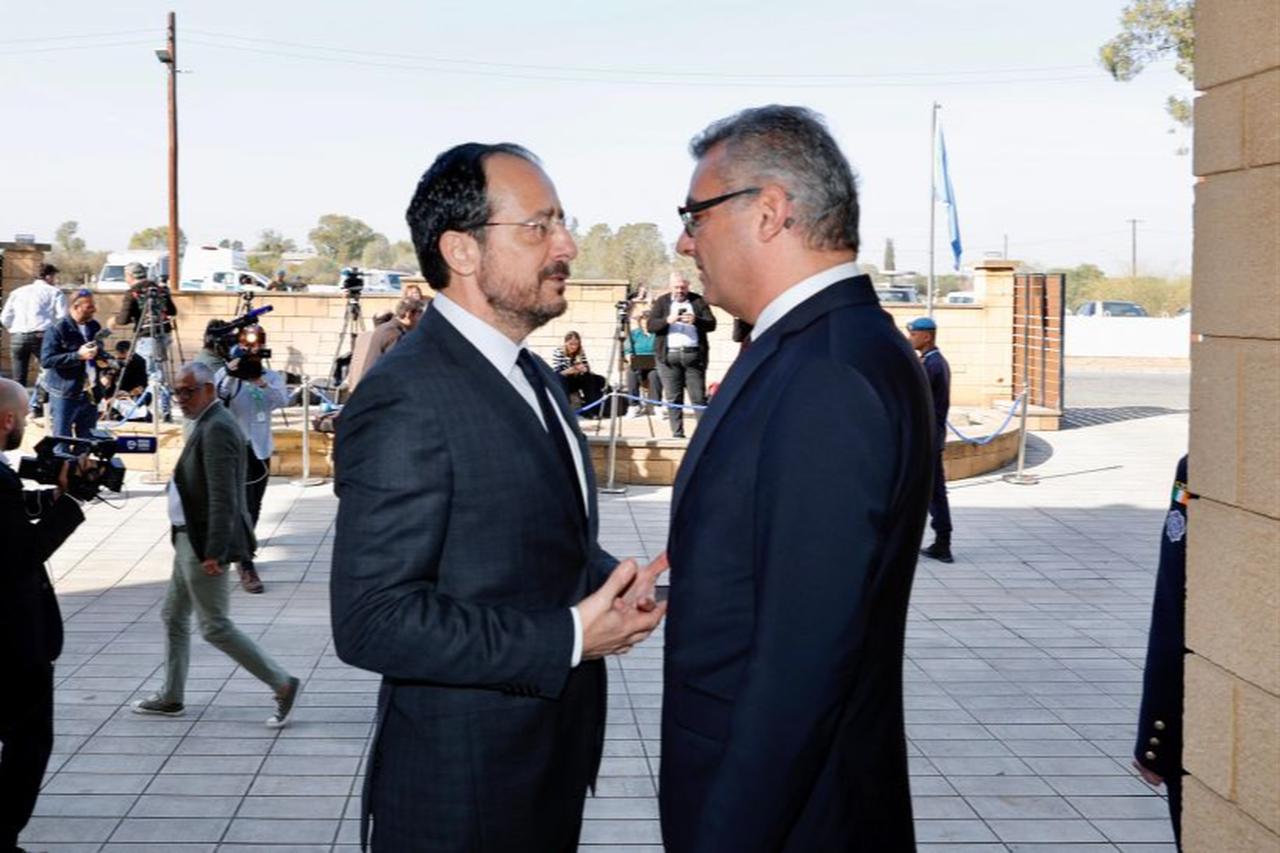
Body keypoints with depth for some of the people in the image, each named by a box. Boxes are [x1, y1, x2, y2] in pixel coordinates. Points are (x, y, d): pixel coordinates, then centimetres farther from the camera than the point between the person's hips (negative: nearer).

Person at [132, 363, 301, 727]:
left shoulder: (216, 429, -20)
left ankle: (283, 685, 2)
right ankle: (171, 697, 29)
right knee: (173, 616, 18)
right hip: (190, 540, 11)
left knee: (215, 627, -4)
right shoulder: (207, 424, 12)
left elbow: (223, 498, -25)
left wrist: (214, 552, -26)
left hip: (204, 543, -11)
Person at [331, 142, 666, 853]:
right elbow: (371, 620, -24)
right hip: (461, 793, -8)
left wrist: (616, 582, -2)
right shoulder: (404, 398, -20)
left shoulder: (536, 380, 10)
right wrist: (570, 637, -23)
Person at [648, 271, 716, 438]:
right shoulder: (662, 302, 12)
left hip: (693, 354, -1)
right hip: (669, 355, 1)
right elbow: (651, 325, 2)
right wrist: (667, 320, -16)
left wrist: (695, 320, -17)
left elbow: (711, 324, 2)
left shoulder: (698, 301, 10)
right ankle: (677, 432, 5)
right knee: (673, 397, 1)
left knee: (698, 396, -3)